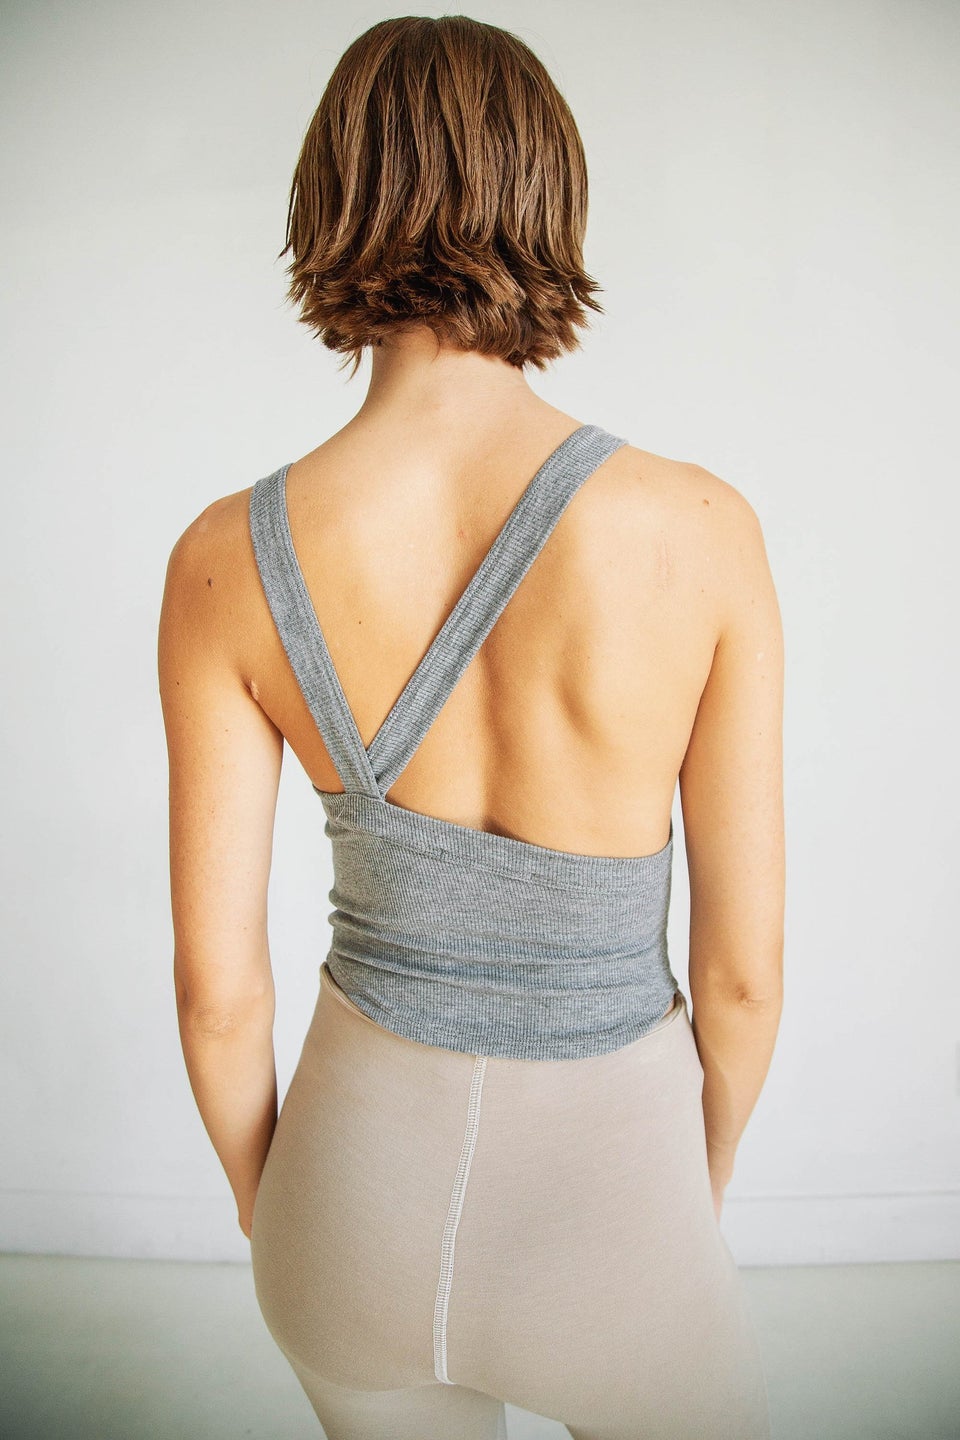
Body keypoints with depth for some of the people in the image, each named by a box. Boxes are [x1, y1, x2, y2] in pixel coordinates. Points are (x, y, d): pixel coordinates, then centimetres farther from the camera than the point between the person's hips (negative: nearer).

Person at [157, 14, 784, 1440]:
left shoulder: (227, 561, -17)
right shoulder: (703, 528, -21)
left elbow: (218, 982, -10)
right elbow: (744, 962, -12)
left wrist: (266, 1202, 11)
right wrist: (696, 1188, 9)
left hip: (362, 1178, 2)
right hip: (596, 1215, -1)